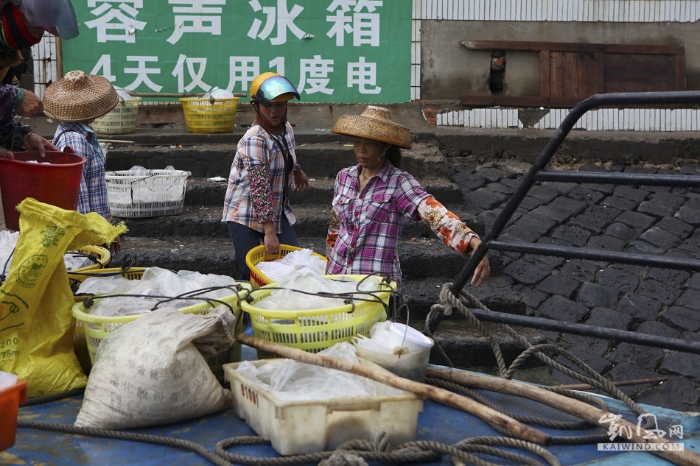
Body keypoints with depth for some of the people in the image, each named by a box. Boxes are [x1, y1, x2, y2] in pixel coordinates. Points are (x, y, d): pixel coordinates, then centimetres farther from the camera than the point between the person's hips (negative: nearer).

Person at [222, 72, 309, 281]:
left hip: (278, 212, 7)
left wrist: (298, 172, 40)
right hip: (246, 216, -7)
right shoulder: (255, 139, -24)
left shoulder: (286, 129, -1)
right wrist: (269, 232, -30)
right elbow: (260, 188, -28)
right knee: (252, 274, -6)